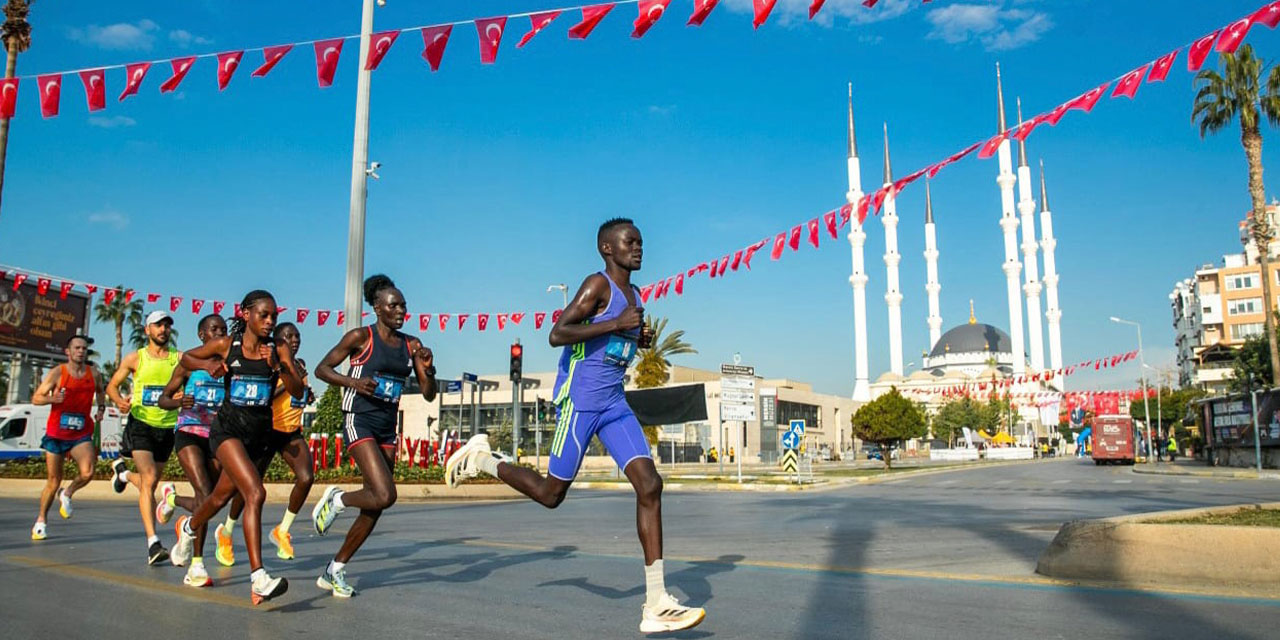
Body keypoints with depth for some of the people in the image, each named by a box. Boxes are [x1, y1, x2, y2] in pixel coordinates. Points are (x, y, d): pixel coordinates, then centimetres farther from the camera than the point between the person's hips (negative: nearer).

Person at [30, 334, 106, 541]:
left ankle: (66, 494, 13)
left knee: (87, 473, -19)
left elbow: (100, 392, 24)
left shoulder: (94, 373, 3)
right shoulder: (57, 373, -6)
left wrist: (100, 410, 7)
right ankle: (40, 520, 26)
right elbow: (36, 398, -3)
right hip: (56, 434, -2)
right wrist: (53, 398, -23)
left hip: (81, 434, 2)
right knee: (53, 481, 5)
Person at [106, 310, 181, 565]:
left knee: (150, 483, 17)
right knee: (149, 479, -18)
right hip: (140, 424, -2)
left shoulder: (179, 358, 1)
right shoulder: (135, 358, 2)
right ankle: (153, 543, -18)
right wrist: (119, 401, -13)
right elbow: (112, 385, 8)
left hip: (167, 427, 3)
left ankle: (123, 472, 54)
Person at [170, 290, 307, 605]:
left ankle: (188, 527, 58)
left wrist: (277, 366, -24)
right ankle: (258, 579, -24)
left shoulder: (279, 349, -2)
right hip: (228, 428, -4)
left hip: (260, 432, 4)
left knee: (221, 497, 22)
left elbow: (299, 391, -10)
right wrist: (207, 364, -9)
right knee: (255, 493, -24)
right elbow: (186, 358, 11)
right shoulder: (226, 345, -5)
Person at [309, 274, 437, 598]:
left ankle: (334, 571, 22)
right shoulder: (360, 337, -5)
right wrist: (353, 382, -17)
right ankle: (335, 499, 10)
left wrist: (428, 368, -11)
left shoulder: (411, 345, 8)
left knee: (375, 507, 7)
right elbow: (322, 369, -1)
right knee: (384, 495, -21)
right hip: (360, 422, -6)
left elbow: (429, 394, 9)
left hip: (388, 428, 6)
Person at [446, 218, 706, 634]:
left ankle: (656, 606, -7)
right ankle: (482, 458, 30)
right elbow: (557, 335, -19)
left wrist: (639, 339, 11)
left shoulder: (633, 295, 17)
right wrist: (616, 324, -22)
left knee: (649, 484, -8)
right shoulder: (598, 285, -9)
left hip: (613, 402, 7)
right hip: (579, 398, -7)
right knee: (551, 494, 4)